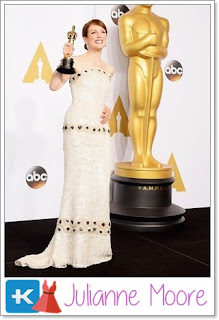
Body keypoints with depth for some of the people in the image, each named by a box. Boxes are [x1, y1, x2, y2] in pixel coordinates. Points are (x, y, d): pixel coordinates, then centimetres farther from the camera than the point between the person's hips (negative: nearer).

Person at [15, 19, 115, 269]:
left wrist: (107, 109, 14)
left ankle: (94, 245, 12)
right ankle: (71, 249, -4)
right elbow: (54, 85, -15)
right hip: (79, 129, -6)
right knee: (78, 183, -10)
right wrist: (63, 59, -25)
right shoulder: (77, 62, 0)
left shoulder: (109, 69, 19)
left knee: (100, 185, 4)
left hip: (101, 131, 7)